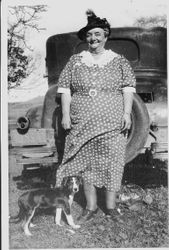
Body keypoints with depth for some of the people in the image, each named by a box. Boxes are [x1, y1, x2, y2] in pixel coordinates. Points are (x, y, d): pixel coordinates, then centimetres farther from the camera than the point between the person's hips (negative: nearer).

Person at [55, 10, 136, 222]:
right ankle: (91, 207, 17)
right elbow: (65, 89, 7)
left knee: (112, 163, 0)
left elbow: (128, 89, 3)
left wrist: (127, 113, -7)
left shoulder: (119, 61, 7)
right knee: (86, 164, 5)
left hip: (113, 124, -1)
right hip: (82, 124, 2)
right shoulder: (75, 61, 10)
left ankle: (111, 207, 14)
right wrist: (65, 114, -1)